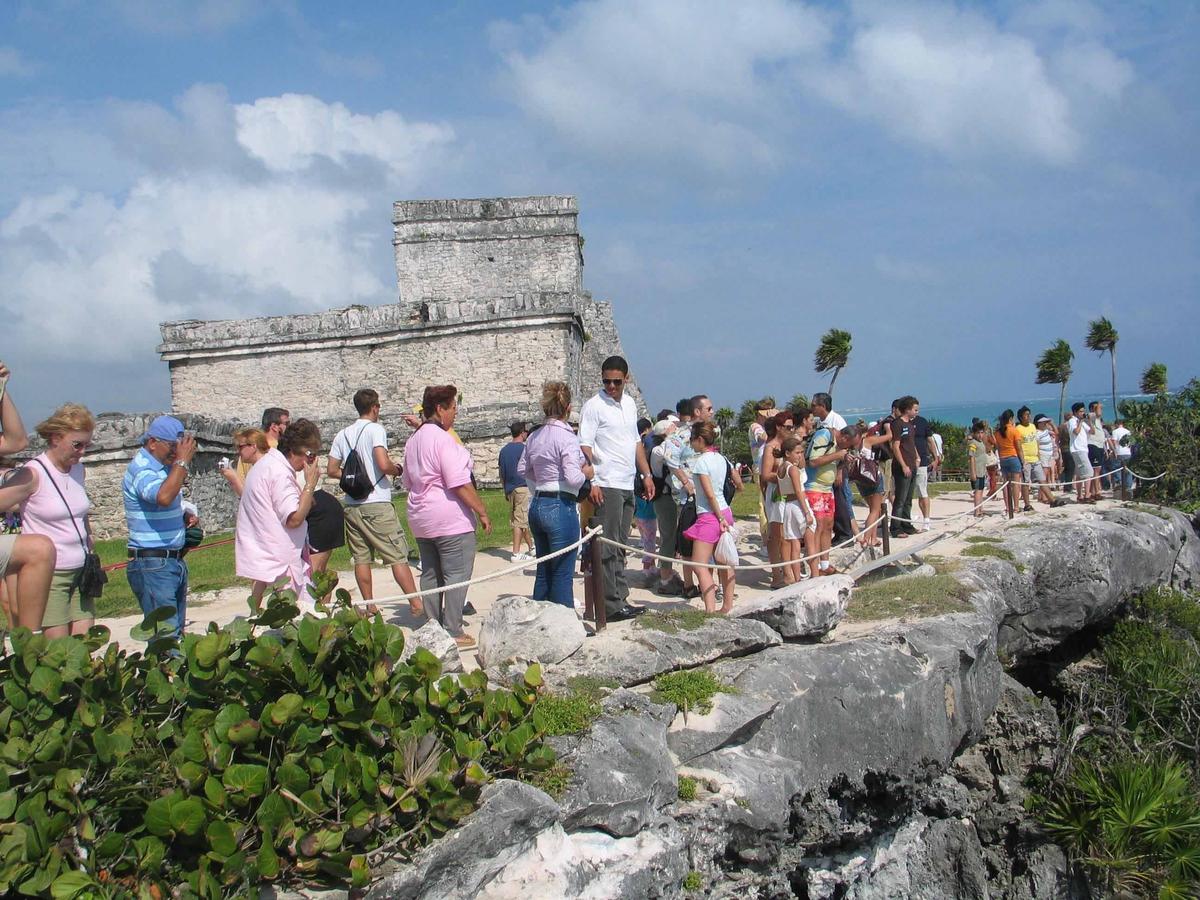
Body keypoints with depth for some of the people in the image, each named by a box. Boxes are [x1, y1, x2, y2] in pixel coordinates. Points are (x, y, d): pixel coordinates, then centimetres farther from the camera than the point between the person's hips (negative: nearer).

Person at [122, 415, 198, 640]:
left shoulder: (165, 468, 14)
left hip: (175, 560, 9)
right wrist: (182, 461, -25)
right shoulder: (141, 469, -14)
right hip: (152, 564, -9)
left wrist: (186, 516, 8)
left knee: (177, 630, 11)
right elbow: (163, 497, -34)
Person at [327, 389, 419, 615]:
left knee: (361, 558, 9)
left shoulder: (342, 435, 11)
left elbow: (331, 470, 11)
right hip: (376, 504, -6)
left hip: (351, 505, 6)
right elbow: (384, 464, -19)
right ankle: (416, 604, -5)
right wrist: (397, 469, 1)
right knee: (398, 556, -4)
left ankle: (370, 608, 14)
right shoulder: (375, 429, -8)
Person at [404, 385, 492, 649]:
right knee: (456, 575, -4)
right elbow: (459, 484, -20)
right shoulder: (443, 439, -16)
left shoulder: (413, 441, 13)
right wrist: (482, 512, -15)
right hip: (451, 519, -9)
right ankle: (453, 633, -3)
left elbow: (409, 482, 20)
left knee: (430, 575, 14)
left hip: (421, 519, 9)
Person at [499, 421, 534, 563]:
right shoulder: (524, 448, -10)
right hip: (522, 487, -7)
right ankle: (516, 554, -5)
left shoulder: (504, 450, 10)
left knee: (523, 520, 16)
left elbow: (501, 473, 15)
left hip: (509, 489, 7)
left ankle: (531, 546, 26)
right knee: (520, 521, -5)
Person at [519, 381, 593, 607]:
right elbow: (573, 478, -20)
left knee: (543, 571, 16)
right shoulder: (566, 437, -15)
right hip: (561, 507, -8)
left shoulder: (534, 437, 8)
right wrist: (587, 472, -1)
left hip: (537, 505, 8)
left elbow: (522, 469, 17)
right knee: (563, 574, -2)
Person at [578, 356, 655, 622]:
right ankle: (611, 605, -5)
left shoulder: (630, 404, 15)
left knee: (620, 547, 11)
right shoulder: (594, 405, -7)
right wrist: (592, 482, -20)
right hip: (607, 485, -7)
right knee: (609, 548, -6)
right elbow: (585, 446, -12)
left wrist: (646, 474, 18)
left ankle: (621, 599, 16)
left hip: (627, 485, 7)